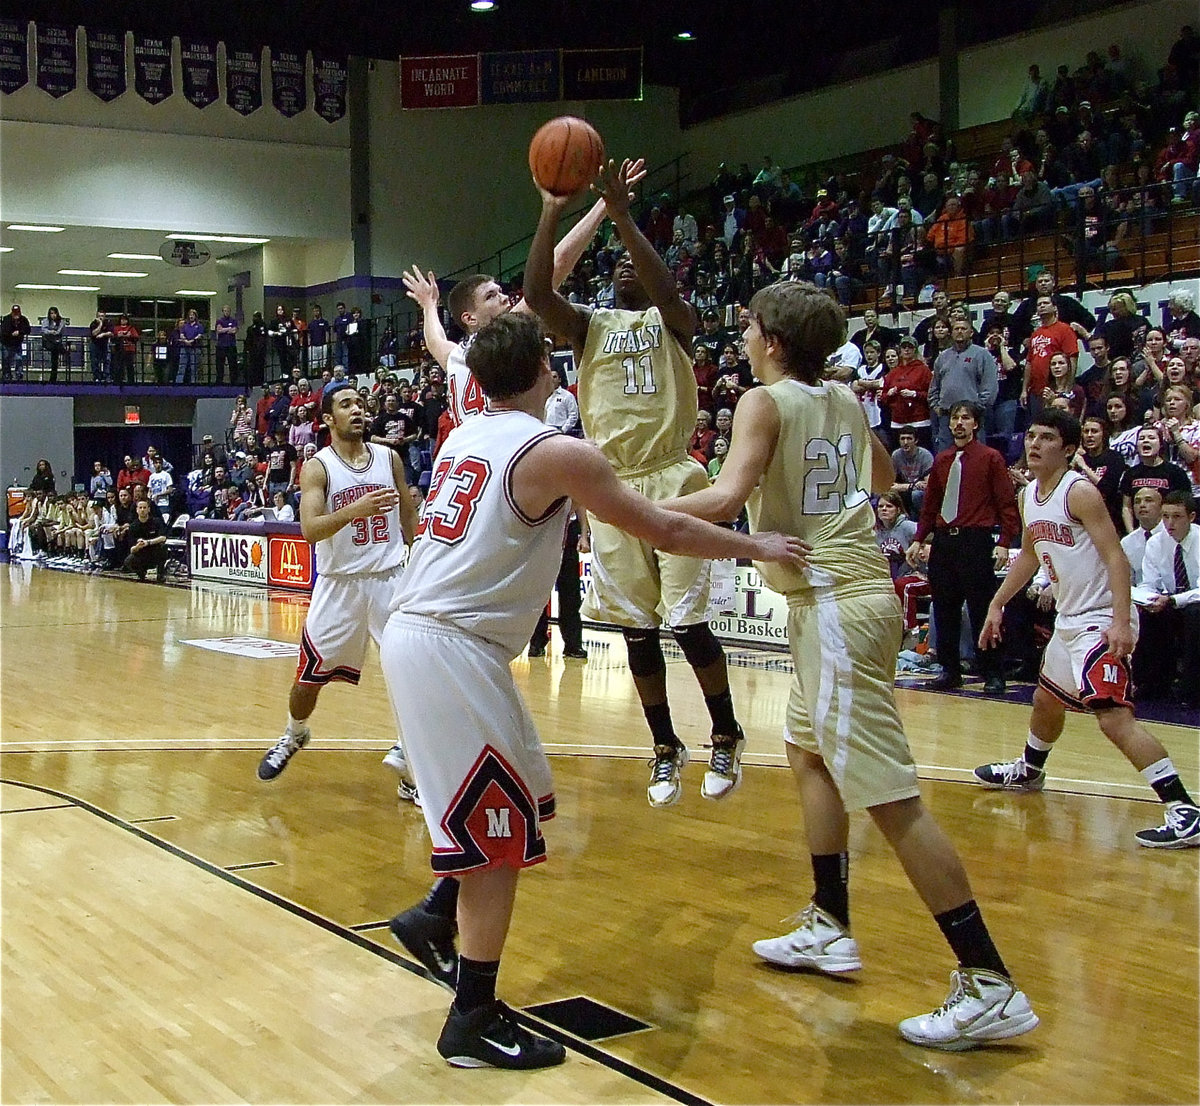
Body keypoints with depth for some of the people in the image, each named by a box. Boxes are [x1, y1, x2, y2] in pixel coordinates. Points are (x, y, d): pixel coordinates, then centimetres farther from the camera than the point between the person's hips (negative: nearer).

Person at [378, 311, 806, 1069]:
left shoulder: (465, 436, 11)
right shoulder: (557, 453, -10)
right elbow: (664, 531, -3)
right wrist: (757, 546, 9)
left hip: (418, 631, 9)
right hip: (453, 648, -9)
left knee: (513, 803, 22)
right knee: (499, 834, -1)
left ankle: (437, 915, 33)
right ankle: (474, 1022, 5)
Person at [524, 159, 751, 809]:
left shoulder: (672, 320, 5)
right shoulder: (590, 326, 11)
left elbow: (665, 288, -19)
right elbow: (536, 294, -8)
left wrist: (620, 213, -24)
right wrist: (551, 215, -17)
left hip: (672, 481, -3)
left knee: (689, 622, -7)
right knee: (636, 628, 7)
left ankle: (726, 738, 14)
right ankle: (665, 749, 21)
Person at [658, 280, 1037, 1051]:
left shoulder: (767, 402, -8)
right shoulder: (844, 400, 14)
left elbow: (727, 497, -23)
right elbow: (884, 478, 31)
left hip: (831, 605, -9)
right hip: (861, 591, 9)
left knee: (891, 797, -9)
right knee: (810, 754, 24)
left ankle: (991, 986, -9)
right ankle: (829, 930, 31)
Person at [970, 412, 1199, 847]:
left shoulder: (1079, 492, -16)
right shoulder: (1029, 496, 9)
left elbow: (1115, 556, -22)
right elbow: (1029, 555, 25)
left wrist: (1122, 622, -32)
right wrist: (997, 604, 24)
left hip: (1101, 621, -9)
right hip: (1068, 620, 9)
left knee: (1114, 716, -21)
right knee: (1046, 699, 27)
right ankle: (1028, 771, 54)